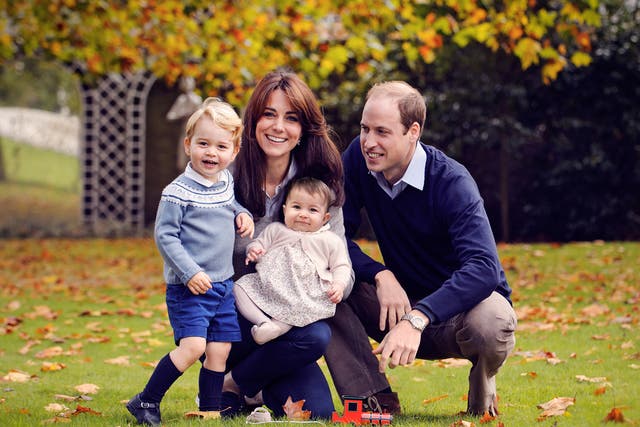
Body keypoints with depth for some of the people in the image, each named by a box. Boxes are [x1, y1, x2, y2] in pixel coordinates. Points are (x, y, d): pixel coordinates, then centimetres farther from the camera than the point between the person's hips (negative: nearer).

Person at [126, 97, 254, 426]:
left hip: (223, 285, 7)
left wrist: (241, 214, 8)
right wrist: (190, 273, -21)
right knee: (192, 346, -17)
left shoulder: (226, 182, 8)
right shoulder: (178, 192, -14)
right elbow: (164, 236, -14)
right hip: (188, 287, -7)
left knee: (219, 350, 6)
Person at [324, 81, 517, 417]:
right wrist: (381, 275, -27)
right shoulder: (358, 158, -9)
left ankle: (482, 387, -2)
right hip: (402, 301, 4)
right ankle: (375, 400, -13)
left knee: (490, 324, -39)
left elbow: (483, 268, -37)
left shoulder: (451, 182, -24)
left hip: (460, 304, -4)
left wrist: (417, 319, -49)